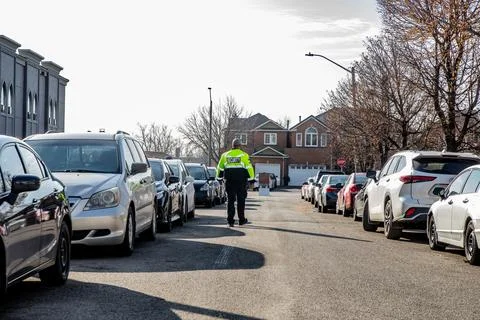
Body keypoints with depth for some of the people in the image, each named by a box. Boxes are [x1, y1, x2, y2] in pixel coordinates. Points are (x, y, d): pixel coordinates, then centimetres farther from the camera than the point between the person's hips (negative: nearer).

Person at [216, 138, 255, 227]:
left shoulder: (225, 155, 6)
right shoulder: (244, 155, -3)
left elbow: (220, 168, 13)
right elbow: (249, 167, -5)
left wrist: (219, 177, 26)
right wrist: (251, 178, 3)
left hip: (229, 181, 2)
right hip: (241, 180, -2)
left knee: (230, 200, 5)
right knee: (241, 200, 7)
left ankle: (230, 220, -1)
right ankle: (241, 219, 11)